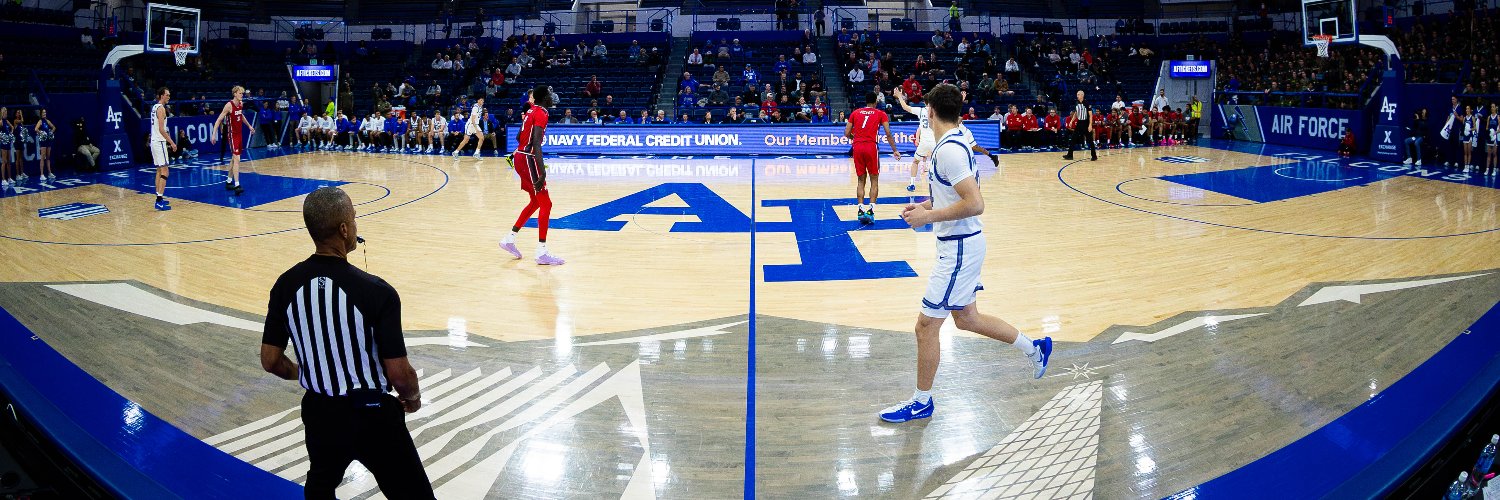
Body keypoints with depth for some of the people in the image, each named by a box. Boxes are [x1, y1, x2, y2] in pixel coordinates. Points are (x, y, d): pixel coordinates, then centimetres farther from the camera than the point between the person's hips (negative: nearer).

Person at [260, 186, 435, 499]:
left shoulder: (286, 285, -9)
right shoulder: (375, 291, -23)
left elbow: (271, 362, 0)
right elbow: (399, 374, -18)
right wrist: (413, 397, 4)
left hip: (319, 412, 5)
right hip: (372, 415, -4)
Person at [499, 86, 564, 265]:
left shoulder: (531, 111, 13)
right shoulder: (541, 113, -15)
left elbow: (519, 137, 23)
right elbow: (536, 144, -26)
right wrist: (542, 173, -31)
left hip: (520, 157, 10)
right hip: (528, 159, -10)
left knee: (536, 202, 19)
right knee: (546, 204, -7)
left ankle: (509, 239, 23)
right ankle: (542, 253, -9)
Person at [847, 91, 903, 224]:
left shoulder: (855, 113, 13)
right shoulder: (880, 114, 7)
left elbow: (847, 133, 9)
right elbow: (888, 134, 0)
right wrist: (895, 151, 7)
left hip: (857, 148, 2)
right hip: (871, 147, -2)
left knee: (861, 180, 11)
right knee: (874, 180, 6)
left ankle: (861, 210, 2)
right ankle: (870, 211, -6)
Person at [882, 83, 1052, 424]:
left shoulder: (949, 149, -22)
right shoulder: (957, 141, 9)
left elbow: (975, 204, -29)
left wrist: (929, 216, -21)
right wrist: (927, 205, 14)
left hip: (959, 248, -10)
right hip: (962, 243, 10)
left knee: (926, 325, 0)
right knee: (967, 318, 22)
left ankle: (921, 401, 14)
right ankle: (1034, 348, 34)